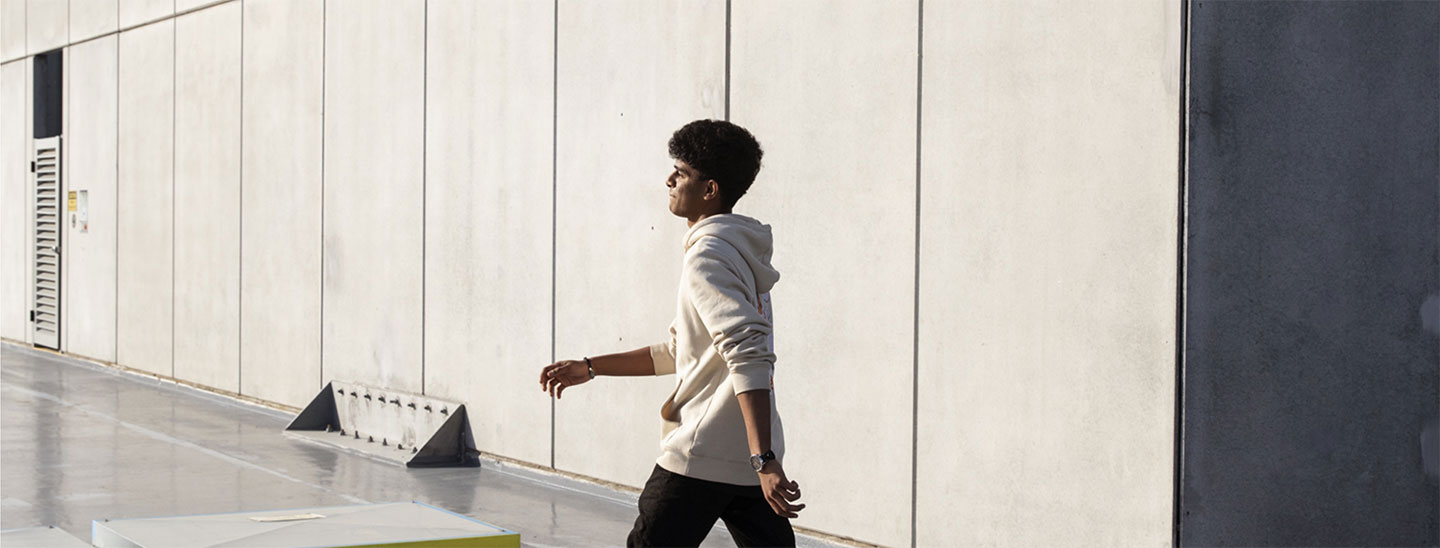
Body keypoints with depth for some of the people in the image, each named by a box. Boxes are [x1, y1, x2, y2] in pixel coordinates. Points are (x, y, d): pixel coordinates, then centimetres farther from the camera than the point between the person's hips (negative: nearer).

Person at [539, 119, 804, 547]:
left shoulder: (707, 256, -13)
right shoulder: (736, 251, 18)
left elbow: (750, 358, -24)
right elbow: (678, 352, 25)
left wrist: (765, 461, -31)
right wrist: (589, 368, 24)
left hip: (701, 456, -9)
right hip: (750, 461, 9)